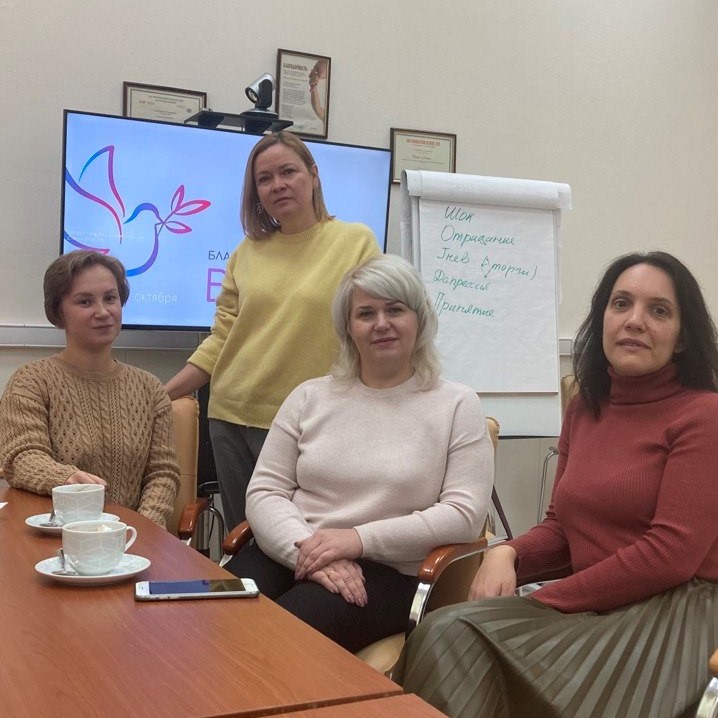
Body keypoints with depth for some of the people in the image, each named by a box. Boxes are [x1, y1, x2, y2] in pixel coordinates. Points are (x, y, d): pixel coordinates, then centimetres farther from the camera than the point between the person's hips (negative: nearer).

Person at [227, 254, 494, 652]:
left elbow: (464, 514, -4)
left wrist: (361, 539, -15)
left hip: (389, 572, -3)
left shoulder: (456, 405, 5)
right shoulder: (310, 397, 14)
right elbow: (264, 492, 7)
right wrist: (311, 552, -14)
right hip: (289, 556, 3)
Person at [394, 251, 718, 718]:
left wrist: (548, 600, -13)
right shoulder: (584, 409, 15)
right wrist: (508, 554, -6)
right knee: (447, 635, -20)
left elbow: (671, 553, -15)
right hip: (591, 610, 6)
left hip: (675, 611, -6)